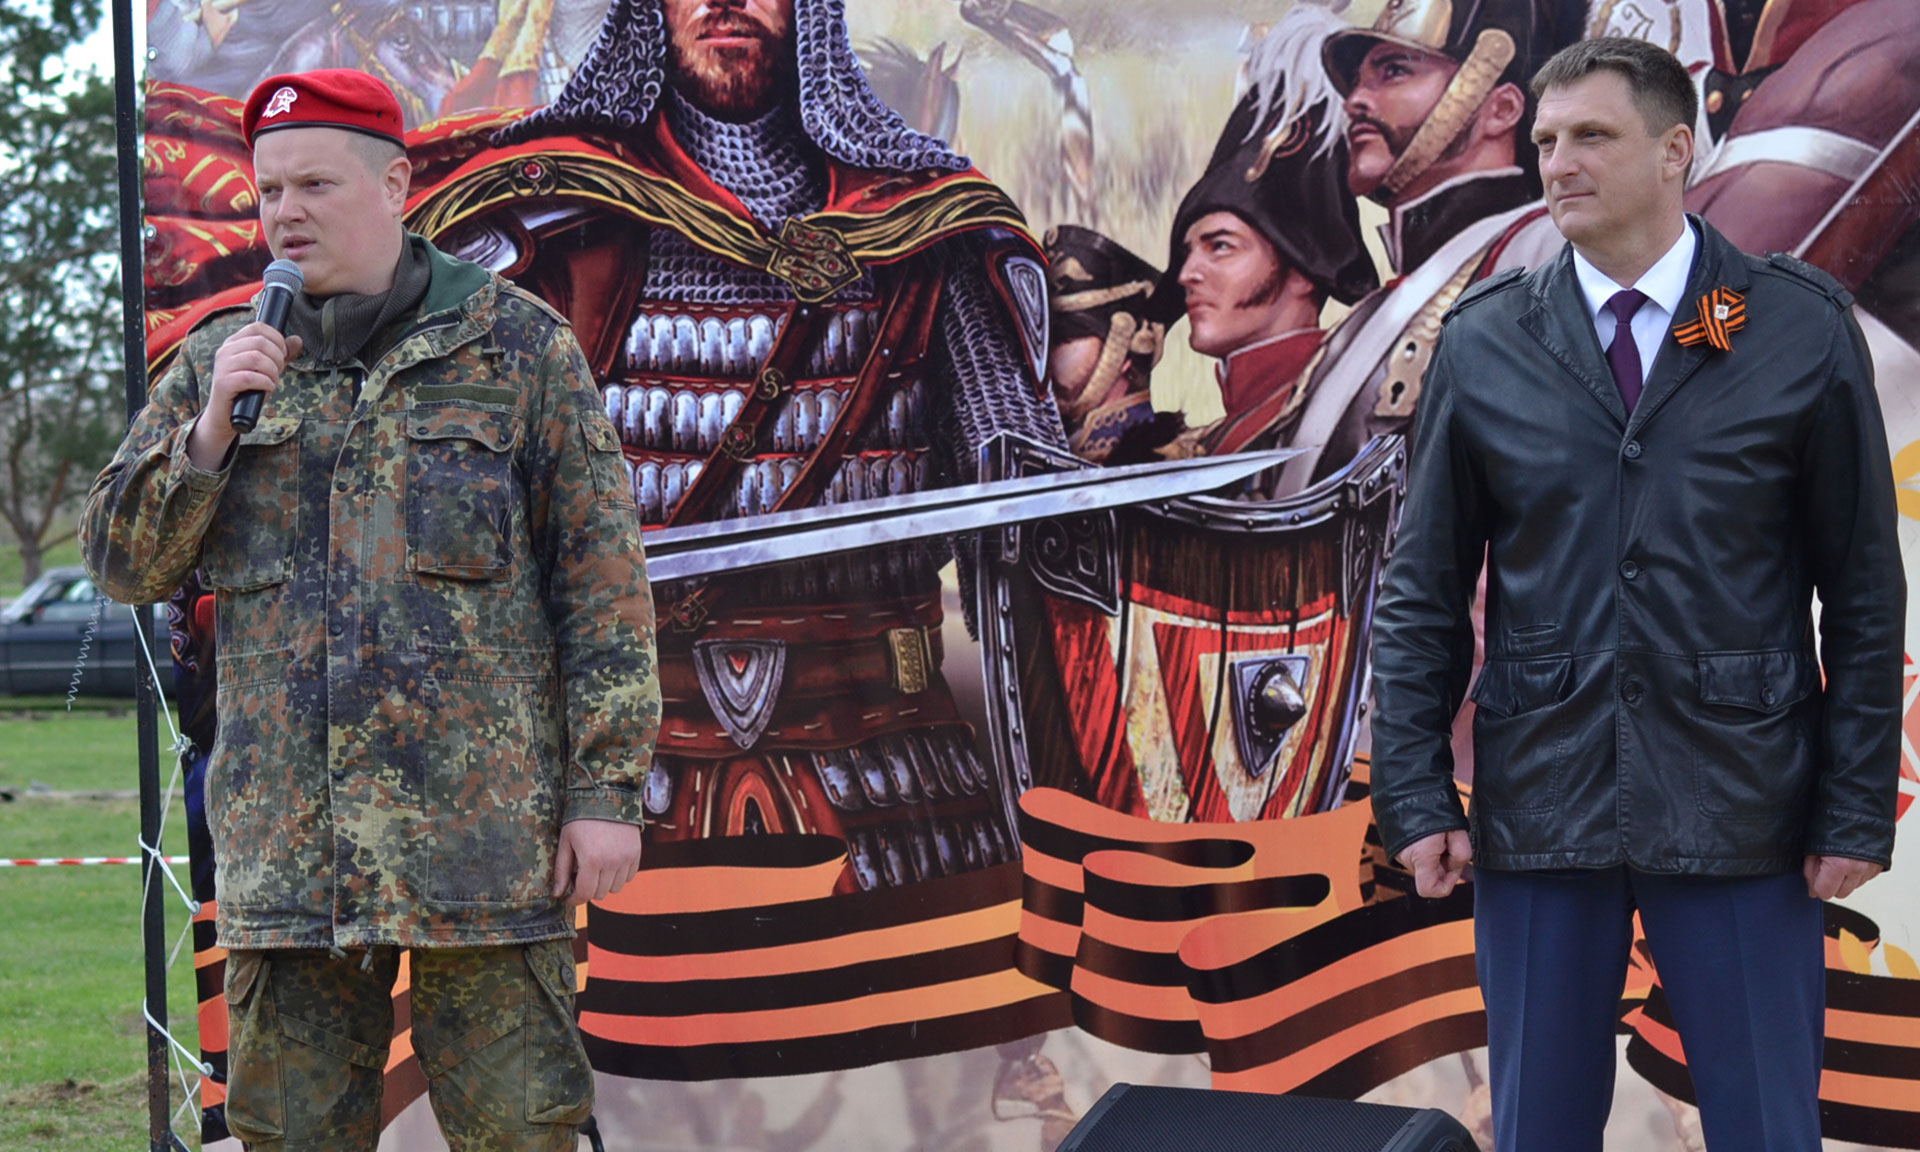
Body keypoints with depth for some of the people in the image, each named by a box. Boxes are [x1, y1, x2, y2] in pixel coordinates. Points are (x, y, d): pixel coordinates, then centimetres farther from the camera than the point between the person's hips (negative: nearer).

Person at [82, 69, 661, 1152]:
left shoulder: (520, 347, 3)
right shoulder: (219, 363, 13)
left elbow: (604, 578, 0)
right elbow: (125, 562, 8)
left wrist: (610, 787, -6)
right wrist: (212, 425, -8)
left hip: (482, 829, -3)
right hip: (287, 846, 3)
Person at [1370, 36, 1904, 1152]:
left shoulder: (1802, 329, -1)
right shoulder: (1485, 343, 4)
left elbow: (1864, 590, 1)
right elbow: (1425, 591, 7)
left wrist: (1857, 808, -3)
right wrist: (1416, 795, 0)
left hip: (1741, 808, -1)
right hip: (1538, 801, 2)